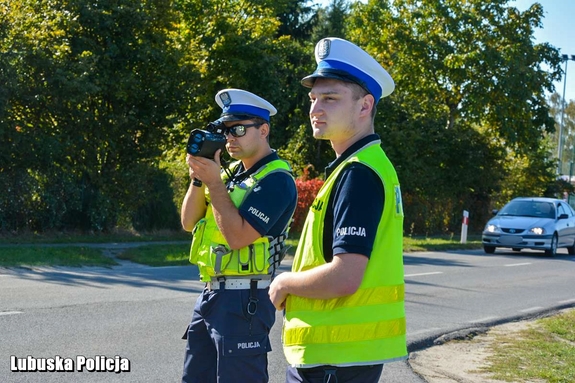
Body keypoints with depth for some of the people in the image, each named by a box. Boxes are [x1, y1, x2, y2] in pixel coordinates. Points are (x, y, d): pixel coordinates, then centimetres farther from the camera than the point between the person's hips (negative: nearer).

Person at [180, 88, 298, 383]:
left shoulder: (276, 179, -13)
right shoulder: (232, 172, 12)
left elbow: (238, 236, -22)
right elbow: (189, 223, 10)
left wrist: (214, 182, -17)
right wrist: (198, 178, -5)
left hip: (243, 299, -9)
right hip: (210, 294, 9)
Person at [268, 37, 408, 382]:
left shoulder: (357, 174, -18)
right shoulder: (369, 165, 12)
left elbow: (344, 276, -26)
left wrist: (285, 283, -10)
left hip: (336, 355, -9)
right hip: (347, 349, 9)